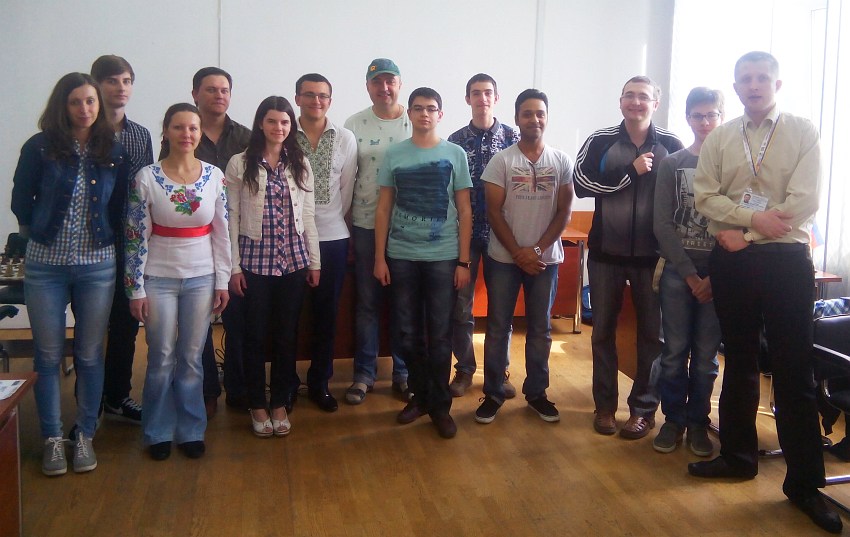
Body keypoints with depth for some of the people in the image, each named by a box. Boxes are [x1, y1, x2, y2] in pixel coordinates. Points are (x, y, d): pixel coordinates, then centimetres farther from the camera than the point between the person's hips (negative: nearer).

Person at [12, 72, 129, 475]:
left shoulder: (114, 152, 2)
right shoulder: (39, 147, -3)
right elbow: (20, 201, 5)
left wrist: (107, 238, 3)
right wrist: (38, 234, 7)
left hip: (98, 266, 1)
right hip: (45, 266, -1)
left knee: (90, 354, 7)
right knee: (48, 354, 5)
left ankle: (85, 435, 20)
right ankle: (52, 439, 18)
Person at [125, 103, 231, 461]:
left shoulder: (215, 176, -1)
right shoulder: (146, 178, -7)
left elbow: (222, 232, 3)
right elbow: (136, 237, -6)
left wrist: (222, 281, 2)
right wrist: (136, 289, -7)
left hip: (201, 278, 2)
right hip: (159, 279, -2)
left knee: (192, 358, 9)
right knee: (161, 358, 6)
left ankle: (191, 430, 23)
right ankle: (159, 432, 23)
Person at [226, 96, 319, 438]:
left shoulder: (300, 164, 7)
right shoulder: (240, 164, -2)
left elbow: (307, 215, 8)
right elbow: (231, 217, -2)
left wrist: (314, 261, 6)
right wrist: (234, 266, -5)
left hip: (293, 260, 2)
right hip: (254, 260, -2)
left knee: (287, 334, 8)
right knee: (256, 335, 5)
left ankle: (280, 403, 22)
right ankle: (258, 405, 20)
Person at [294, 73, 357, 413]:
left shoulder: (345, 139, 3)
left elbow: (347, 188, 7)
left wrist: (333, 220, 7)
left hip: (332, 236, 2)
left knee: (327, 313, 8)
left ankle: (319, 382, 23)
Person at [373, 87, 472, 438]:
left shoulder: (455, 155, 2)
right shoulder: (394, 155, 4)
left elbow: (464, 211, 2)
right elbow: (383, 209, 6)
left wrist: (463, 261, -3)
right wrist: (379, 257, 0)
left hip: (443, 257, -1)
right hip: (401, 256, 2)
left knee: (440, 334, 4)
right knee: (408, 333, 8)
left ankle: (440, 404, 16)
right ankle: (419, 396, 24)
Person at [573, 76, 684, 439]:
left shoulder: (672, 146, 0)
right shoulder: (600, 142, 0)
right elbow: (581, 183, -12)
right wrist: (631, 172, -17)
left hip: (653, 255, 0)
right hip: (606, 252, 1)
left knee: (652, 332, 7)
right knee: (603, 330, 9)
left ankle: (643, 409, 20)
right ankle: (605, 405, 22)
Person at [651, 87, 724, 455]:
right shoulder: (671, 164, 6)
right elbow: (662, 224, 0)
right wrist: (689, 274, -7)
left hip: (717, 274, 0)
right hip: (677, 270, 1)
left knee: (706, 354, 5)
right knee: (674, 351, 3)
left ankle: (698, 422, 18)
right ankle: (673, 419, 17)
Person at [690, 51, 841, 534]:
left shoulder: (803, 132, 0)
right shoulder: (719, 139, 8)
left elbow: (803, 202, -10)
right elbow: (706, 196, -2)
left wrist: (743, 233, -12)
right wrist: (755, 218, -15)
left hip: (786, 260, -3)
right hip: (732, 262, 3)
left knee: (795, 371, 0)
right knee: (740, 362, 13)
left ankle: (805, 482, 10)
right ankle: (738, 455, 28)